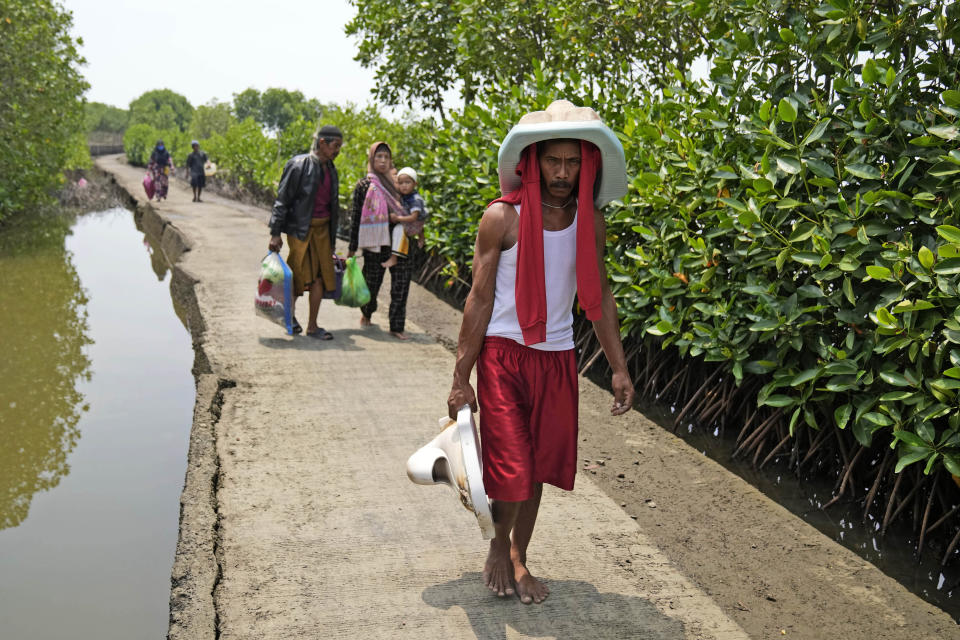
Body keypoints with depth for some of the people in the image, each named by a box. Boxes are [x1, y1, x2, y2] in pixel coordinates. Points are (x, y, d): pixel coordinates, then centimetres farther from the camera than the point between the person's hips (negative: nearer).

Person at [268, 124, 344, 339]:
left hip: (322, 229, 6)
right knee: (301, 276, -1)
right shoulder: (299, 165, -11)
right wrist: (275, 234, -14)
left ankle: (312, 326, 12)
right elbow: (282, 200, -10)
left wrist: (332, 238, 19)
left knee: (320, 277, 4)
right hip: (300, 228, -6)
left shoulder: (331, 170, 9)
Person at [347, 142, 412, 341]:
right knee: (372, 281, 7)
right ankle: (366, 313, 37)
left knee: (401, 282, -6)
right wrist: (352, 249, 1)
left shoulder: (395, 184, 12)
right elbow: (357, 217, 2)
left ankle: (397, 326, 0)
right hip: (374, 243, -3)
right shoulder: (364, 185, 2)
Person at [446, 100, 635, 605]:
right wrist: (461, 379, -8)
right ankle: (499, 546, 24)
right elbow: (480, 299, -7)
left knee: (539, 467, 10)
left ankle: (518, 557, 31)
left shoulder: (589, 221, 3)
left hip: (557, 358, 4)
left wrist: (619, 369, 7)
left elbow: (598, 297, 10)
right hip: (503, 353, -4)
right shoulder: (502, 218, -9)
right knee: (511, 468, -6)